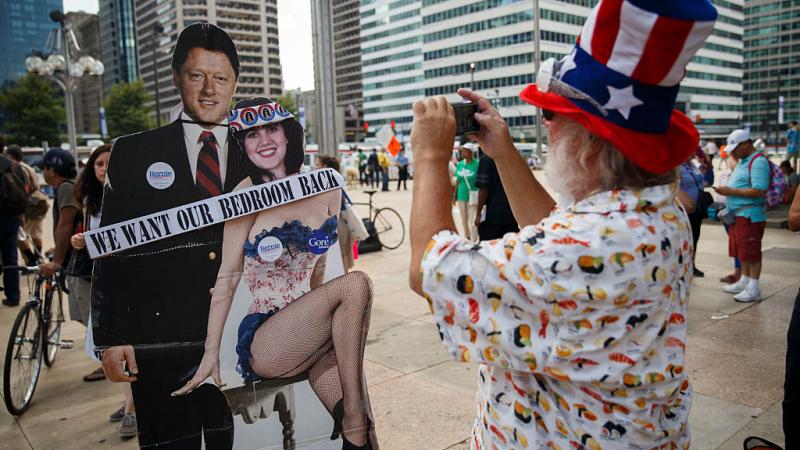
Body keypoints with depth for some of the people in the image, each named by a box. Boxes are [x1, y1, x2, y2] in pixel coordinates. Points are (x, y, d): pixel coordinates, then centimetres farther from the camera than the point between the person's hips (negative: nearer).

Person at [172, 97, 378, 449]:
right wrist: (210, 354, -5)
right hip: (265, 344, -3)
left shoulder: (326, 188, 5)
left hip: (314, 334, 4)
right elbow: (227, 278, -6)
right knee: (356, 284, -27)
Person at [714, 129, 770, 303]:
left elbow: (759, 191, -22)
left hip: (750, 215, -9)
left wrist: (731, 191, -18)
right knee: (742, 251, 15)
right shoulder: (743, 161, 16)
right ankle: (744, 282, 26)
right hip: (738, 214, 9)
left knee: (751, 252, -3)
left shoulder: (758, 161, -14)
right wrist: (726, 190, 5)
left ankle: (753, 289, 3)